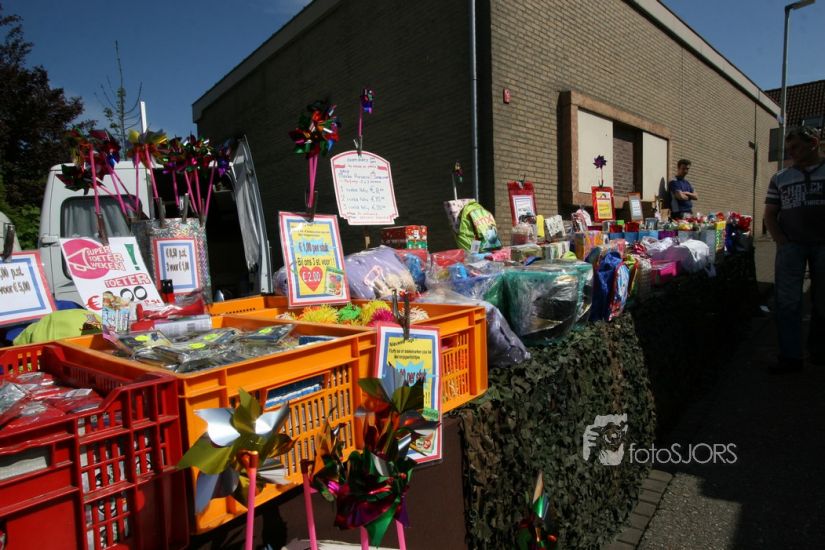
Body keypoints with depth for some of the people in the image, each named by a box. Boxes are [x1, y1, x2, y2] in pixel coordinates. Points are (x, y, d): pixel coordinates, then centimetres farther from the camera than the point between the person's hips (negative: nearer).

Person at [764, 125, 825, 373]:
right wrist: (781, 242, -3)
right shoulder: (780, 178, 11)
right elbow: (770, 214, 11)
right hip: (791, 245, 1)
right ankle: (790, 357, 0)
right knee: (787, 302, -3)